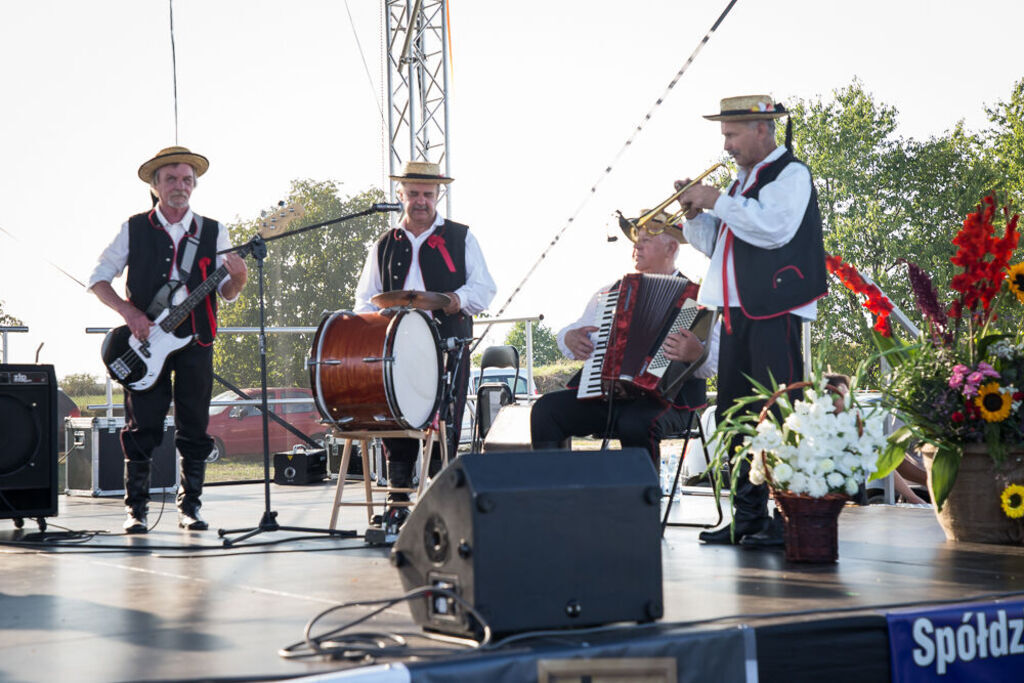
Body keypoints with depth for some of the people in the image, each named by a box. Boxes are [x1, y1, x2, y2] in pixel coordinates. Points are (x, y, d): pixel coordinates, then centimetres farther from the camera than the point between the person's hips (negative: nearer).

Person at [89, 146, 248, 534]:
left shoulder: (213, 232, 8)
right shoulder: (134, 229, 4)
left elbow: (226, 293, 8)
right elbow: (98, 278, 5)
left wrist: (237, 279, -16)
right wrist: (128, 312, -10)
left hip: (195, 341, 2)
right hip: (146, 341, -2)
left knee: (194, 428, 3)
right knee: (142, 426, -3)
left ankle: (189, 507, 12)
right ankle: (136, 509, 4)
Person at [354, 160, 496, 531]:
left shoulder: (461, 238, 12)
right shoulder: (384, 245, 19)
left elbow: (484, 288, 6)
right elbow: (365, 299, 18)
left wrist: (459, 299, -15)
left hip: (448, 346, -2)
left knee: (445, 425, -7)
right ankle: (398, 501, 2)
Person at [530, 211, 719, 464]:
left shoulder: (695, 298, 5)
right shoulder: (610, 292, 22)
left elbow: (715, 360, -7)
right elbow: (569, 333, 26)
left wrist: (697, 354, -31)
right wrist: (570, 339, 1)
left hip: (664, 397, -5)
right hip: (600, 392, 5)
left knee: (635, 423, -37)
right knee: (546, 409, -19)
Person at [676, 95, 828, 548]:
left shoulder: (791, 173, -5)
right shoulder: (744, 179, 21)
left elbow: (773, 228, -22)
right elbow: (716, 242, 24)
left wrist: (718, 201, -15)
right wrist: (696, 212, 6)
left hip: (774, 311, -9)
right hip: (738, 311, 9)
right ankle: (747, 515, 17)